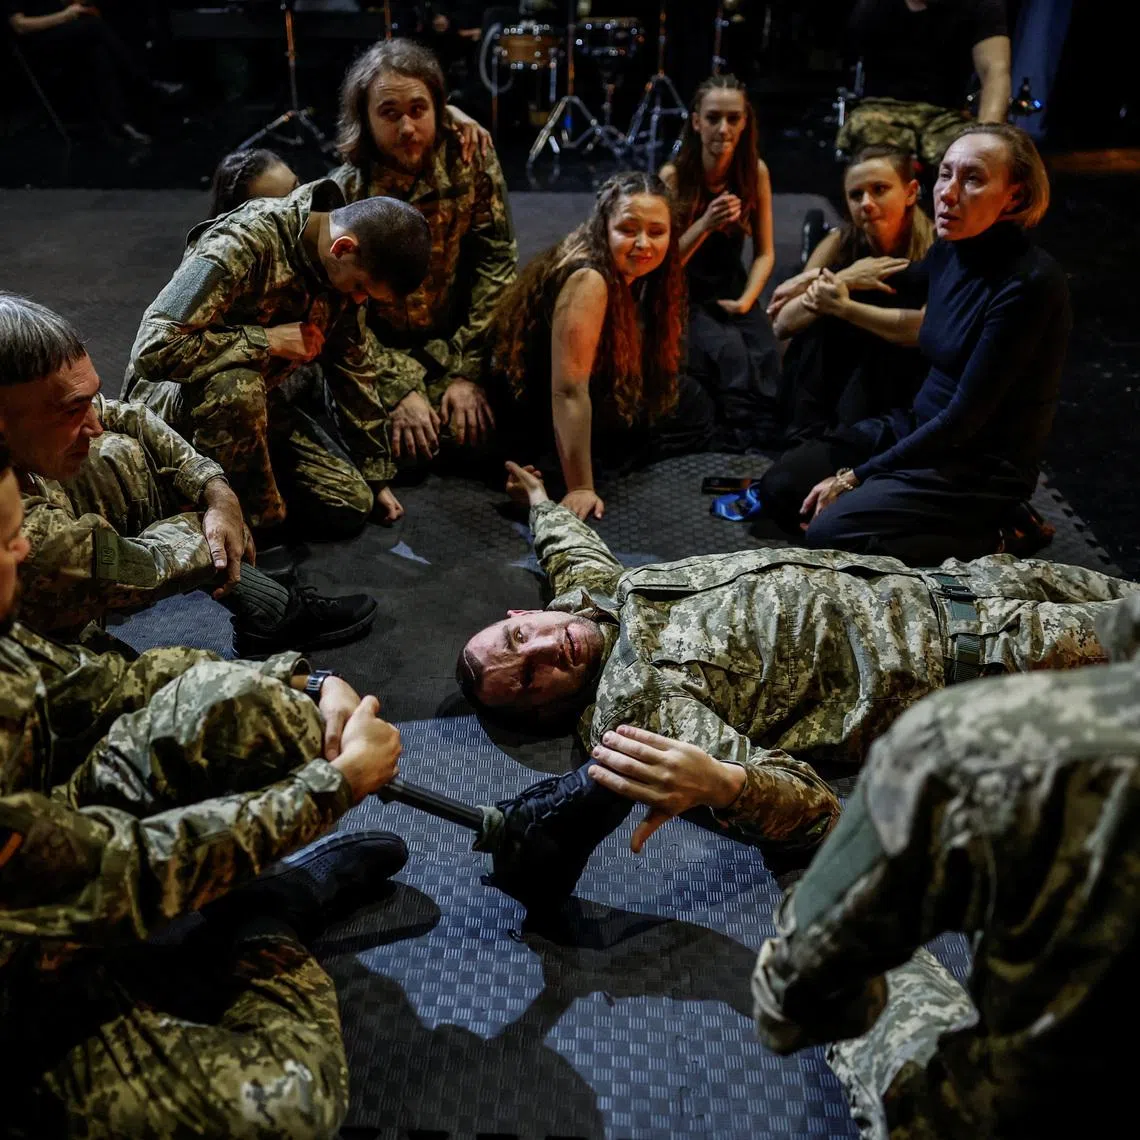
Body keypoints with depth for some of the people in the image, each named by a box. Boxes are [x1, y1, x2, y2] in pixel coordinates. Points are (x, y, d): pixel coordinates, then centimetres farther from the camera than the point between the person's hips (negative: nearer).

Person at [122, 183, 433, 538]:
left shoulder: (343, 269, -7)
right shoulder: (243, 245, -29)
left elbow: (355, 366, 5)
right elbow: (153, 349, -34)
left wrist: (376, 478, 9)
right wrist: (267, 341, -31)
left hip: (251, 399, 6)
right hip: (172, 395, -6)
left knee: (352, 506, -6)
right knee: (236, 384, -40)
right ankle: (258, 523, -18)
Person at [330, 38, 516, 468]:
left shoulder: (468, 155, -13)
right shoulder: (345, 195, -16)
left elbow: (495, 261, -11)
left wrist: (469, 372, -17)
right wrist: (399, 391, -24)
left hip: (458, 341, 1)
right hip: (382, 349, -1)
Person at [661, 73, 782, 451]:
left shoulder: (755, 171, -3)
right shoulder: (673, 176, -12)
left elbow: (765, 252, 3)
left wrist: (746, 301, -13)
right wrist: (705, 224, -28)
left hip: (732, 289, 3)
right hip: (683, 295, -3)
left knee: (765, 358, -25)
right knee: (730, 353, -31)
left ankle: (769, 447, -4)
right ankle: (740, 447, -15)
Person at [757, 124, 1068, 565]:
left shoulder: (1029, 283, -23)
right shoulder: (949, 251, 0)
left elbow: (965, 417, -23)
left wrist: (853, 478, -19)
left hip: (982, 463, -8)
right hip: (919, 424, 8)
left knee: (828, 533, -22)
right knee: (779, 488, -3)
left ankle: (984, 539, -3)